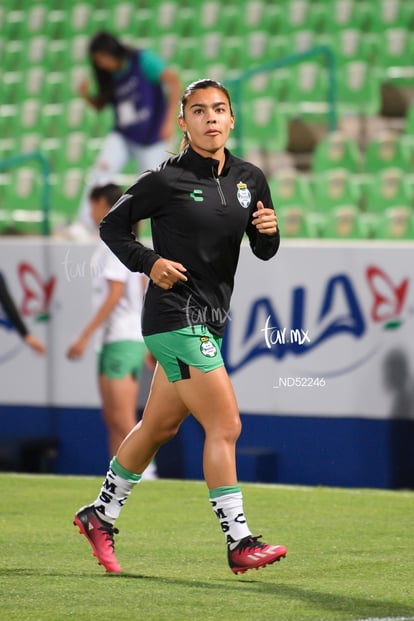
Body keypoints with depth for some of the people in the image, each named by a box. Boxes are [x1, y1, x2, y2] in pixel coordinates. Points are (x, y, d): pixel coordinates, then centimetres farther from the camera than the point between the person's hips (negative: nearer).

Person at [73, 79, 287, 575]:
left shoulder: (249, 180, 8)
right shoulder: (165, 180, -9)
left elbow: (264, 252, 13)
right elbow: (112, 225, 1)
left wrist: (268, 231, -9)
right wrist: (149, 262, -14)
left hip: (208, 319, 8)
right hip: (175, 315, -8)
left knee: (159, 426, 18)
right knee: (225, 426, -13)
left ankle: (100, 515, 34)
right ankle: (239, 542, -9)